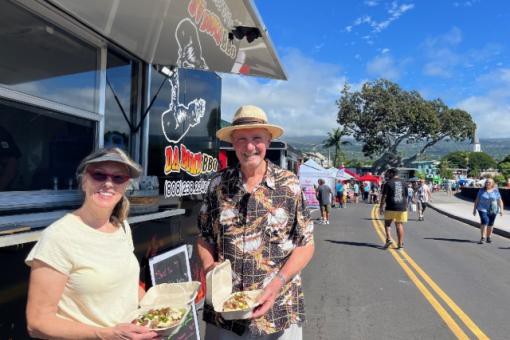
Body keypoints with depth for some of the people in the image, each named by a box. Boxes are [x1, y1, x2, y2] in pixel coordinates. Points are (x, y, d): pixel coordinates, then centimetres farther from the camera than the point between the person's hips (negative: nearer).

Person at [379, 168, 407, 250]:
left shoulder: (388, 183, -6)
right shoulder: (403, 183, 9)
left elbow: (384, 196, -8)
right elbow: (406, 197, 13)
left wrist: (381, 207, -2)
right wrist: (405, 207, 21)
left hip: (391, 208, -4)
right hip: (401, 208, 4)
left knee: (387, 224, 11)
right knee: (399, 225, 7)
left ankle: (388, 238, -7)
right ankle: (400, 244, 9)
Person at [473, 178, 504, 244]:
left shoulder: (496, 191, 2)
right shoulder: (481, 190, 1)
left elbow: (500, 201, 3)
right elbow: (477, 200, 5)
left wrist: (501, 209, -5)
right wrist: (474, 209, 3)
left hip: (493, 210, 2)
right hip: (483, 209, -2)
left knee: (490, 224, 9)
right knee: (484, 221, -17)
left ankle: (488, 238, 23)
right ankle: (482, 238, -17)